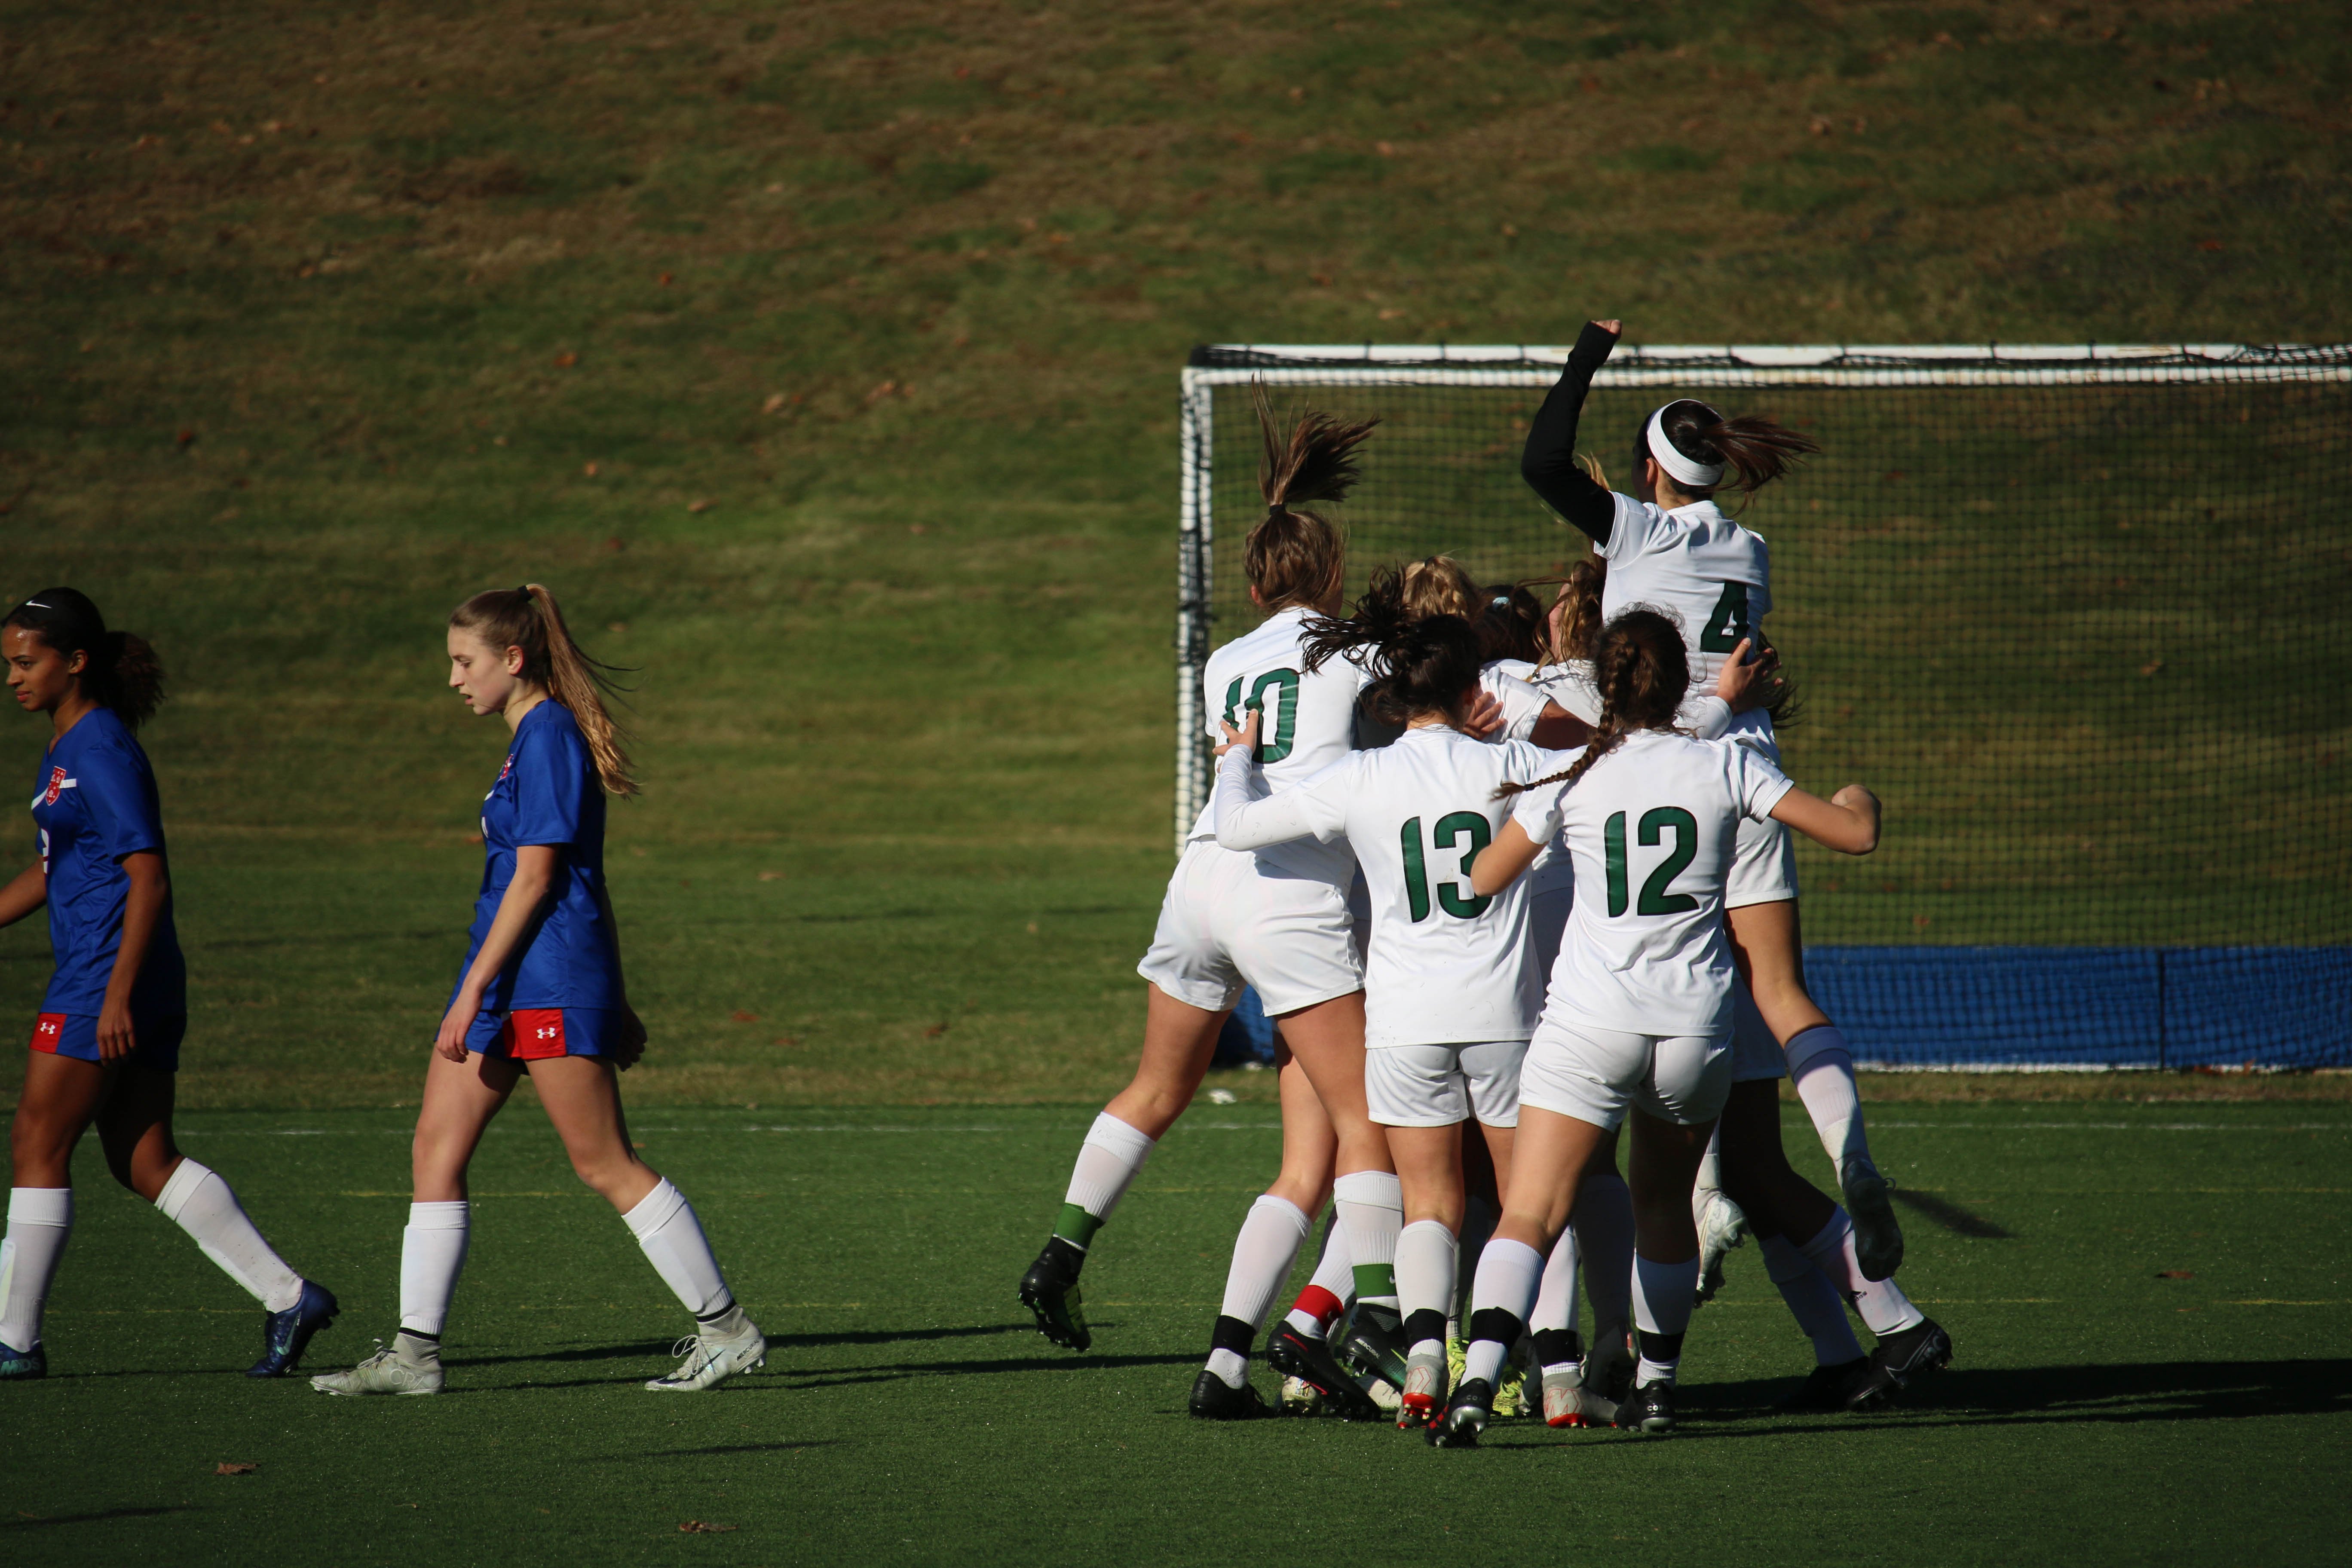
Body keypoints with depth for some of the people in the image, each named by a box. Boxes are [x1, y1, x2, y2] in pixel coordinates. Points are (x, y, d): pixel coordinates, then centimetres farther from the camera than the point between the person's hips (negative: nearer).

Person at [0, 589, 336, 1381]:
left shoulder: (102, 752, -14)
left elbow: (149, 877, -18)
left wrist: (118, 993, -22)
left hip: (105, 981, -10)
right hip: (96, 979, 10)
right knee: (145, 1161, 7)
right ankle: (288, 1298, 4)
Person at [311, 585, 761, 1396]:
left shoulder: (548, 737, -13)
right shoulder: (531, 740, 18)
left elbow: (535, 876, -18)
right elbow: (586, 880, 21)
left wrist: (474, 990, -19)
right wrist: (616, 1001, 23)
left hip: (549, 983, -10)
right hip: (509, 984, 10)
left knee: (605, 1163, -6)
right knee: (437, 1147, 4)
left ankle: (726, 1329, 1)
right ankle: (413, 1353, 4)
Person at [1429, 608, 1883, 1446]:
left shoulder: (1570, 777, 0)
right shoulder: (1726, 766, 1)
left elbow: (1482, 881, 7)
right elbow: (1855, 834, 2)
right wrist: (1858, 799, 26)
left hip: (1589, 1026, -2)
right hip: (1696, 1028, 2)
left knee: (1529, 1215, -9)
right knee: (1665, 1205, 25)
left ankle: (1478, 1383, -28)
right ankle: (1656, 1385, 30)